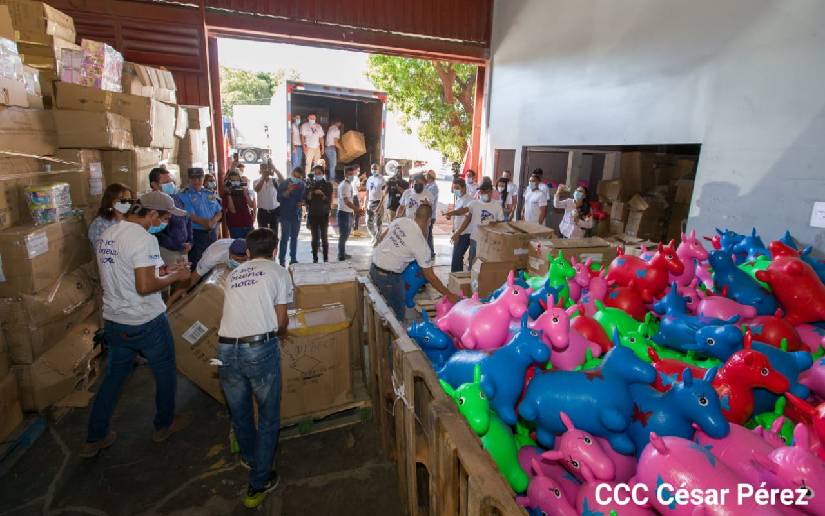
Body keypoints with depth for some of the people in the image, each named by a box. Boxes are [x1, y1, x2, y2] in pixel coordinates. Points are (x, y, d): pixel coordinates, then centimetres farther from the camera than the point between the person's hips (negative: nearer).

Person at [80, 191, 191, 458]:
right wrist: (175, 276, -12)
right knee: (165, 371, 15)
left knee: (113, 378, 21)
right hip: (146, 323, -8)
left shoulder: (107, 235, 6)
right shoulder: (144, 239, -22)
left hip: (114, 321, 8)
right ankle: (164, 425, 32)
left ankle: (94, 439, 32)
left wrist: (159, 270, 12)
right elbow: (145, 287, -27)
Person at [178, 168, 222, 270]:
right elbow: (192, 217, -14)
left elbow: (219, 212, 8)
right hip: (196, 234, -5)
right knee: (196, 266, -2)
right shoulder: (184, 196, -5)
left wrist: (213, 221, -12)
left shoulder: (210, 194, 12)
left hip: (212, 234, 5)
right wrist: (206, 222, -23)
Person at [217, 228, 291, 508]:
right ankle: (259, 484, 22)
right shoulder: (278, 272, 6)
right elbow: (281, 321, 2)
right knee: (268, 416, 15)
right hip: (260, 349, -5)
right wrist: (280, 332, 26)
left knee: (239, 412, 26)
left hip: (226, 349, 5)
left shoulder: (233, 274, 18)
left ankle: (249, 457, 51)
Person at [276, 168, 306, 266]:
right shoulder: (284, 184, -5)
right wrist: (288, 191, -25)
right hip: (285, 215, -4)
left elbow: (304, 198, 18)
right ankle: (282, 260, -2)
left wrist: (302, 203, -4)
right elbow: (279, 198, -11)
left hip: (297, 215, 4)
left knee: (294, 237, 12)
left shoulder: (302, 185, 8)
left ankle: (293, 259, 20)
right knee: (285, 237, -7)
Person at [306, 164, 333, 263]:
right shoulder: (310, 185, 9)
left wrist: (322, 194, -18)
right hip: (312, 214, 2)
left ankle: (326, 258, 2)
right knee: (314, 238, 4)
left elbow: (329, 200, -2)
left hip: (324, 214, -2)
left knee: (324, 237, -3)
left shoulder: (327, 184, 3)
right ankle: (315, 258, 9)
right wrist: (310, 193, -13)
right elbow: (307, 200, 5)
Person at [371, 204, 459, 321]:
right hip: (388, 277, -7)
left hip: (373, 267, 7)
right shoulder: (421, 243, -17)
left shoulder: (400, 220, -3)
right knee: (398, 312, 9)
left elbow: (381, 239, 10)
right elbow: (430, 277, -12)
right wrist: (449, 295, -4)